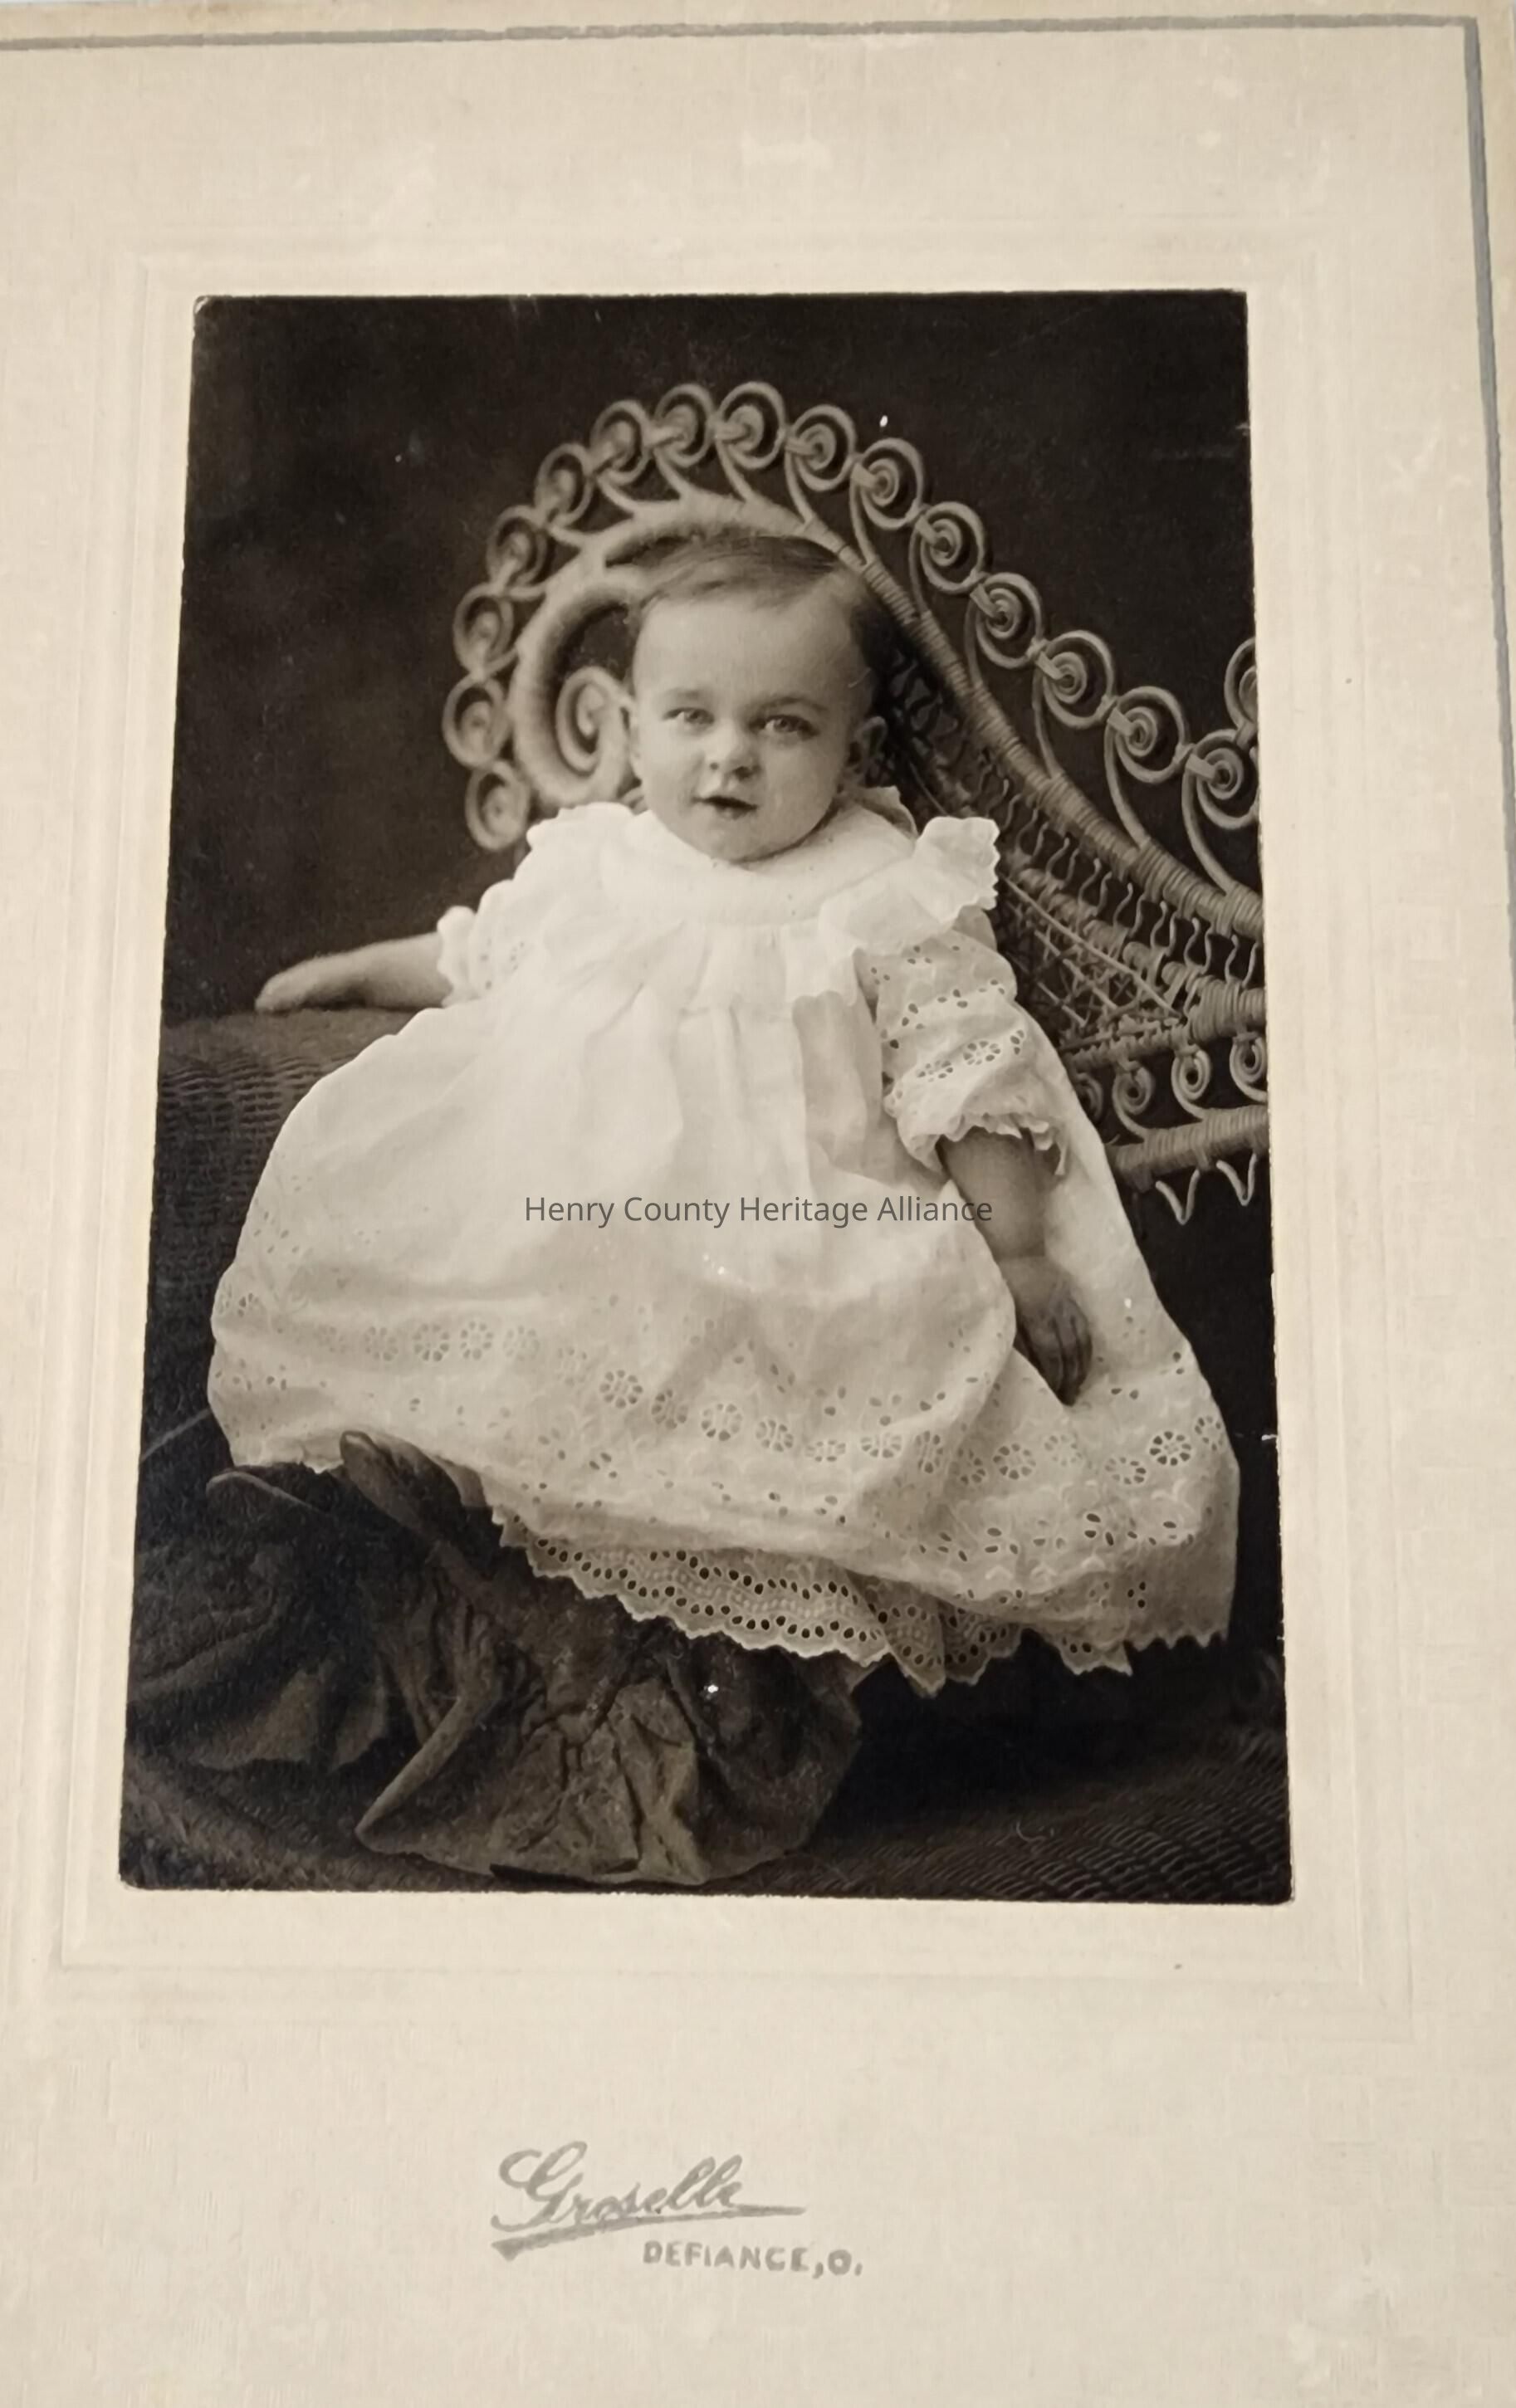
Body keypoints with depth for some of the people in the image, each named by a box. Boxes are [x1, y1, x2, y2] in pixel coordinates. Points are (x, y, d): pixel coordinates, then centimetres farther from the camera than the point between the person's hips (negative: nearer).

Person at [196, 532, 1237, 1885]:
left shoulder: (896, 902, -4)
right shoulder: (590, 863, 11)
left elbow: (971, 1080, -4)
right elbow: (475, 960, 30)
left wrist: (1023, 1254, -9)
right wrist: (354, 970, 35)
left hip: (796, 1252, -5)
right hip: (560, 1226, 6)